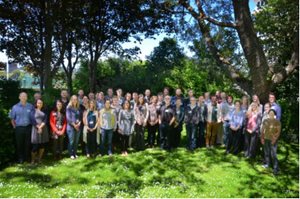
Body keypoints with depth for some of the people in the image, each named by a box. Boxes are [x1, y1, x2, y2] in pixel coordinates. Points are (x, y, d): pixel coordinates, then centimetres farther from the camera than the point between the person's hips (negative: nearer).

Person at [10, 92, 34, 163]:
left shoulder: (30, 106, -1)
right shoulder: (15, 107, -1)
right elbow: (12, 118, 6)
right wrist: (15, 127, 2)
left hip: (28, 127, 0)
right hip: (19, 128, 0)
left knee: (28, 144, 8)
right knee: (19, 144, 6)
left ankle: (26, 157, 23)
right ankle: (20, 158, 19)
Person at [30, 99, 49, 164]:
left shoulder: (44, 111, 14)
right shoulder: (33, 111, 5)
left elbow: (45, 120, 2)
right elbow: (33, 120, -5)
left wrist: (41, 127, -12)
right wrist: (38, 127, -14)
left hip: (43, 129, 4)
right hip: (36, 129, -3)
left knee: (42, 145, 3)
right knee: (35, 145, -6)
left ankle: (39, 159, 14)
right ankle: (33, 160, 8)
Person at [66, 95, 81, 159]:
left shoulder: (78, 108, 10)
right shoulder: (69, 107, -5)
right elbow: (68, 118, -10)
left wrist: (79, 123, -5)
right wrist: (74, 125, -12)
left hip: (78, 127, 5)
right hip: (71, 126, -5)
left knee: (76, 141, 8)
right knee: (71, 141, -2)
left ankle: (75, 153, 18)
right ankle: (71, 154, 8)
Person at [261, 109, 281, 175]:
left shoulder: (277, 122, -5)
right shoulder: (265, 121, 7)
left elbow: (279, 131, -7)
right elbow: (263, 129, 11)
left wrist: (275, 139, -15)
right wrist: (262, 138, 6)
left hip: (273, 140, -4)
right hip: (266, 139, 4)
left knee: (273, 154, -8)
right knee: (266, 152, 14)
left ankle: (275, 168, -3)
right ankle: (267, 164, 30)